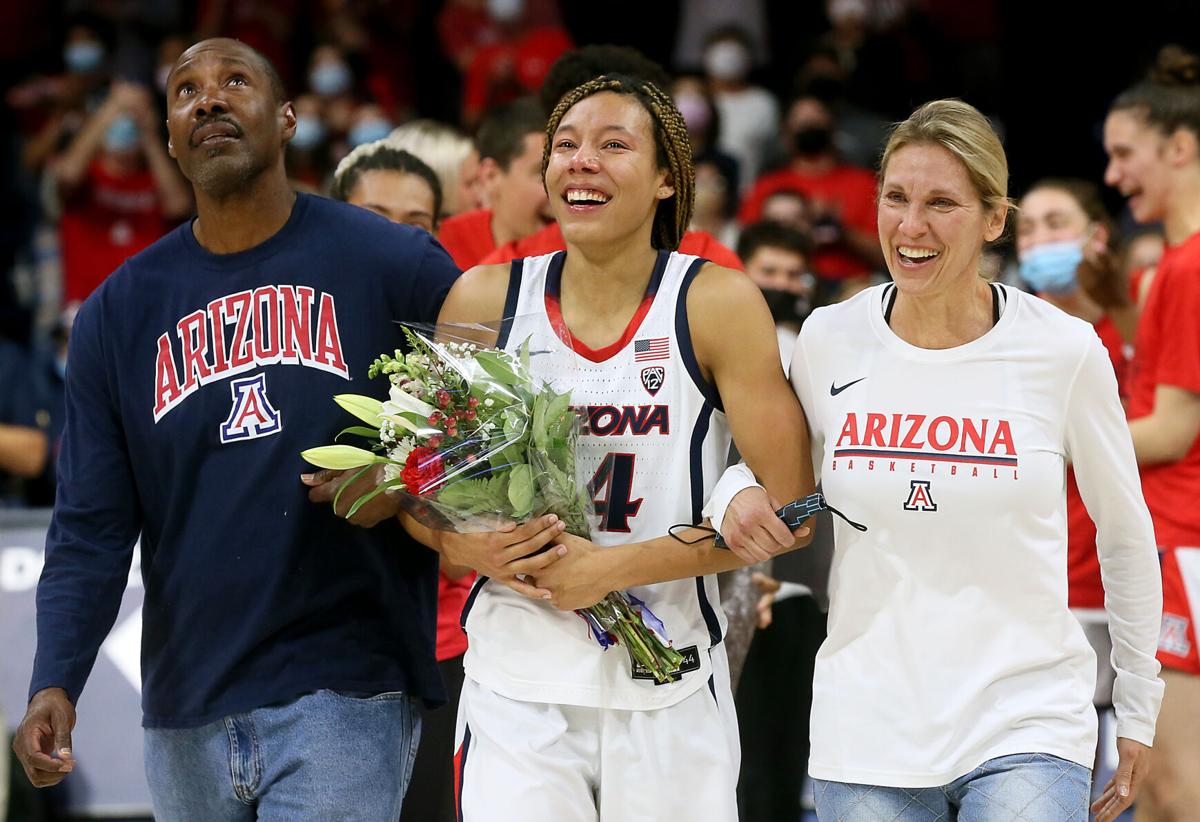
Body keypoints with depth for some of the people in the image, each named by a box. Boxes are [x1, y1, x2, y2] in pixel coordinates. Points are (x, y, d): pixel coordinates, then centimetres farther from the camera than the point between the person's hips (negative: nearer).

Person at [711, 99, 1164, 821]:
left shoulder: (1064, 350, -4)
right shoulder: (828, 339, 1)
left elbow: (1125, 536, 8)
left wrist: (1139, 713, 12)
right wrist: (741, 498, -6)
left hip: (1026, 728, -2)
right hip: (866, 728, 2)